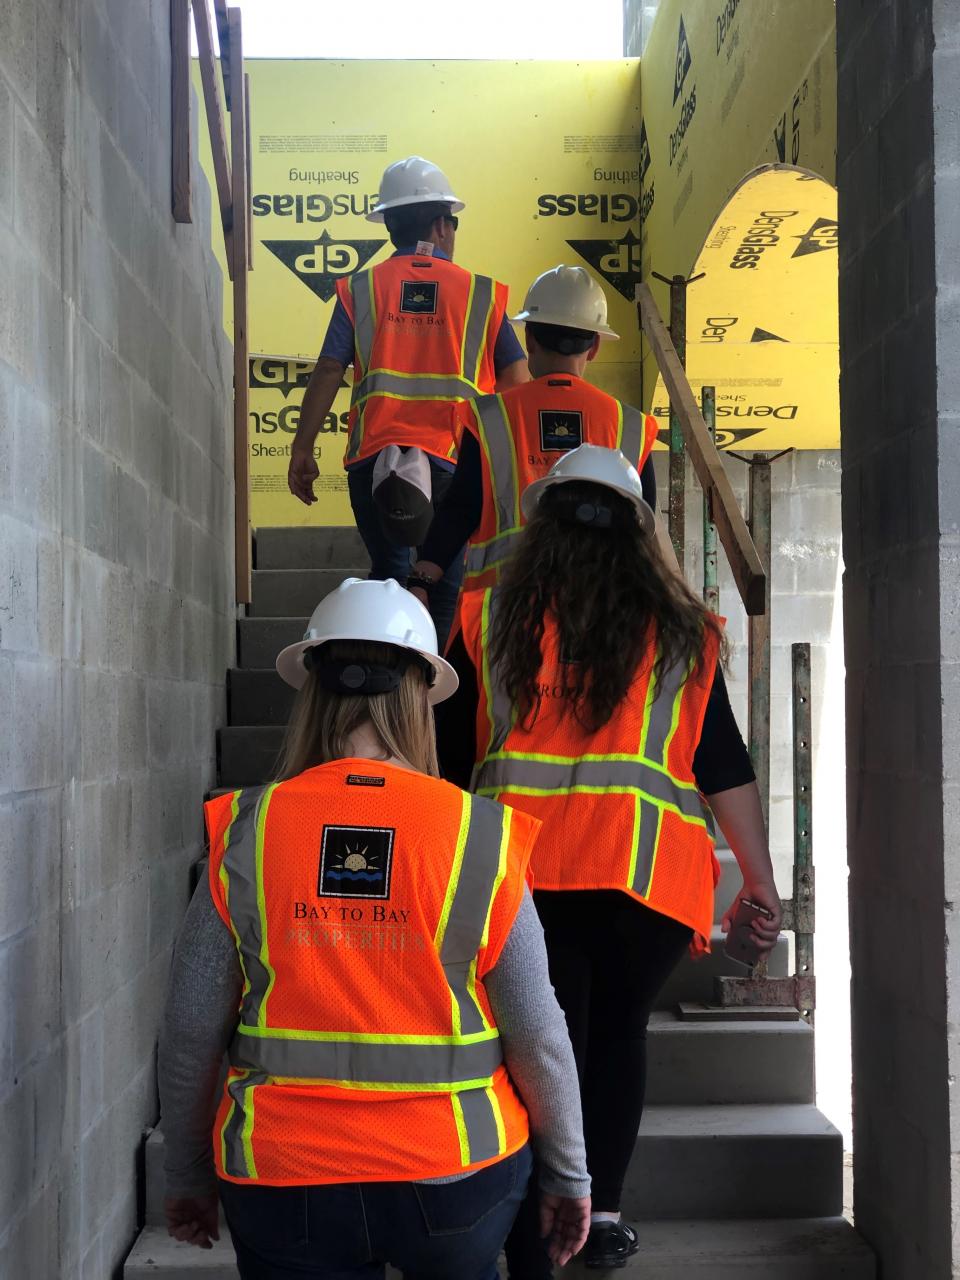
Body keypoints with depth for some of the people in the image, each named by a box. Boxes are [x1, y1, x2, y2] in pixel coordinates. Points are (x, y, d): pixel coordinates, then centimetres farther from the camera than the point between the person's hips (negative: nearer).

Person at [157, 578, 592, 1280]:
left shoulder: (243, 835, -9)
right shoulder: (480, 840, -10)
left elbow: (190, 1033, -4)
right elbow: (538, 1032, -5)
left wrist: (187, 1177, 12)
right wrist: (569, 1175, 10)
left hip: (284, 1189, 0)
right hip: (456, 1181, 1)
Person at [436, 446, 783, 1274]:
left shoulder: (488, 617, 7)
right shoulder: (681, 629, 7)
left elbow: (450, 760, 10)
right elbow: (724, 765, 6)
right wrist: (760, 881, 11)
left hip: (519, 864, 0)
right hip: (646, 868, 1)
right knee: (620, 1035, 20)